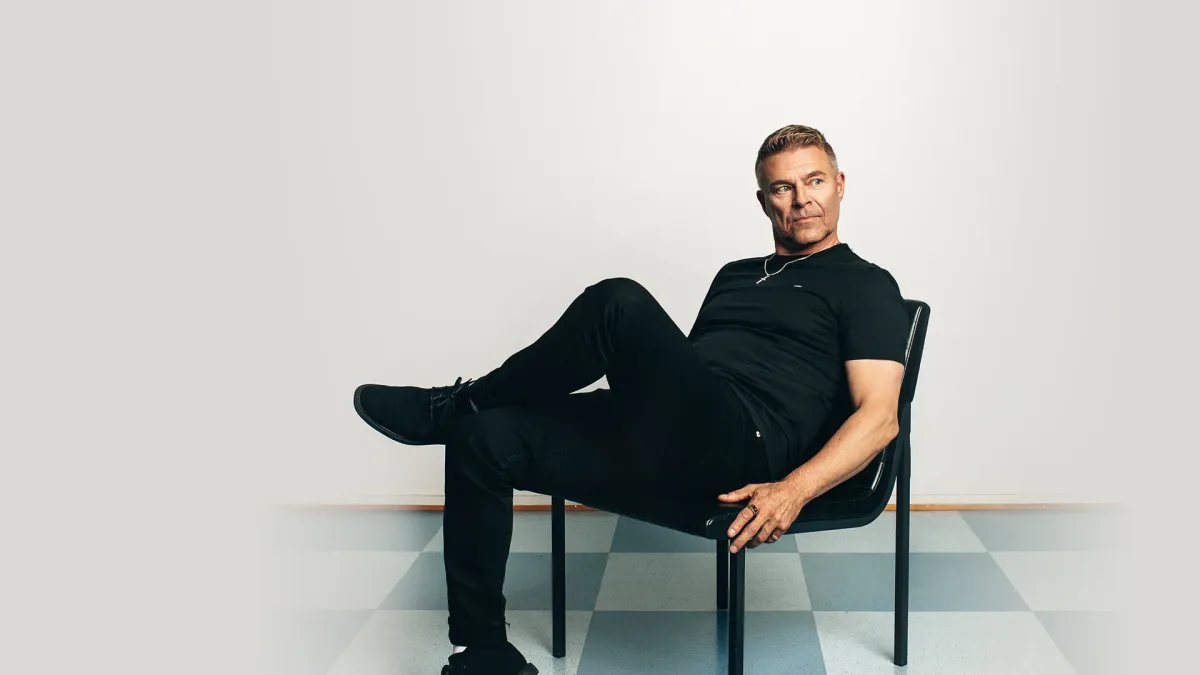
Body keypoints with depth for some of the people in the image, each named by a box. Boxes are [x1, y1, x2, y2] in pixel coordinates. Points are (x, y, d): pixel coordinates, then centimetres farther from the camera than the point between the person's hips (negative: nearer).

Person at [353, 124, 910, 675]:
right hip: (662, 439, 8)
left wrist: (794, 490, -20)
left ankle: (457, 404, -7)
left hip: (743, 445, -7)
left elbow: (878, 417, -4)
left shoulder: (866, 287, 8)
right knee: (484, 438, -13)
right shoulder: (736, 275, 30)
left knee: (621, 303, -31)